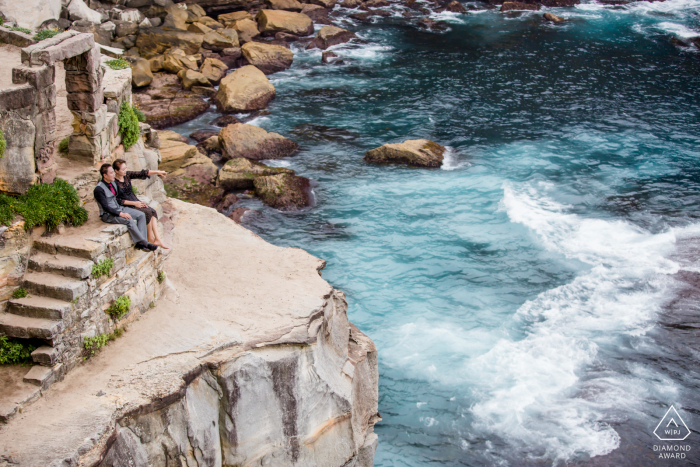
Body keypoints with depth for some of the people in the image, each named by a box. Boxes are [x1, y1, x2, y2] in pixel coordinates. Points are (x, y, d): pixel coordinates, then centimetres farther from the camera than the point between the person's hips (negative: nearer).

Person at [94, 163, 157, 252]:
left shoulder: (113, 183, 8)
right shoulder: (99, 189, -18)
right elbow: (105, 207, -22)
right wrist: (121, 214, -28)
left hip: (118, 208, 9)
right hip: (108, 215, -9)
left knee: (141, 215, -7)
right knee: (130, 221, -30)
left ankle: (140, 243, -15)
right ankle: (145, 243, -20)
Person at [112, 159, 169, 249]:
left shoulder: (127, 175, 1)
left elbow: (141, 174, 2)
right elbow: (117, 201, -19)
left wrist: (157, 172, -4)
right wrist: (133, 203, -20)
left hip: (134, 201, 7)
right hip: (125, 206, -7)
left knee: (153, 211, -13)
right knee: (147, 212, -21)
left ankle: (157, 239, -17)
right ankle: (151, 237, -6)